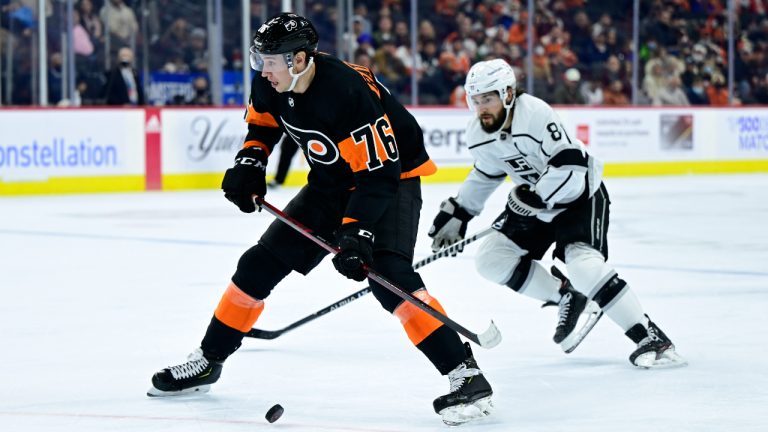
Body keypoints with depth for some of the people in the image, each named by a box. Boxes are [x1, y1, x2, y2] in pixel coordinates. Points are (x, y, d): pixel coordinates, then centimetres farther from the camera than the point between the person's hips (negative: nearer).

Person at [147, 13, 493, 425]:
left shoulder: (348, 92, -34)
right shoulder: (272, 84, -11)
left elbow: (379, 173, -33)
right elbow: (262, 124, 13)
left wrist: (355, 232, -40)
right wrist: (249, 163, -5)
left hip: (392, 177, -8)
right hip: (332, 183, 8)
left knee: (388, 273, -30)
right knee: (260, 263, 7)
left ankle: (465, 374, -30)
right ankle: (206, 362, 23)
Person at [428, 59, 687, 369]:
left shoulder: (535, 113, -28)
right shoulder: (478, 135, -4)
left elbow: (570, 164, -32)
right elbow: (485, 175, 16)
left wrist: (535, 197, -33)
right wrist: (456, 212, 14)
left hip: (579, 194, -8)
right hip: (534, 201, 8)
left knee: (582, 263, -29)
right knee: (491, 260, -2)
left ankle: (649, 337, -24)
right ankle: (567, 297, 14)